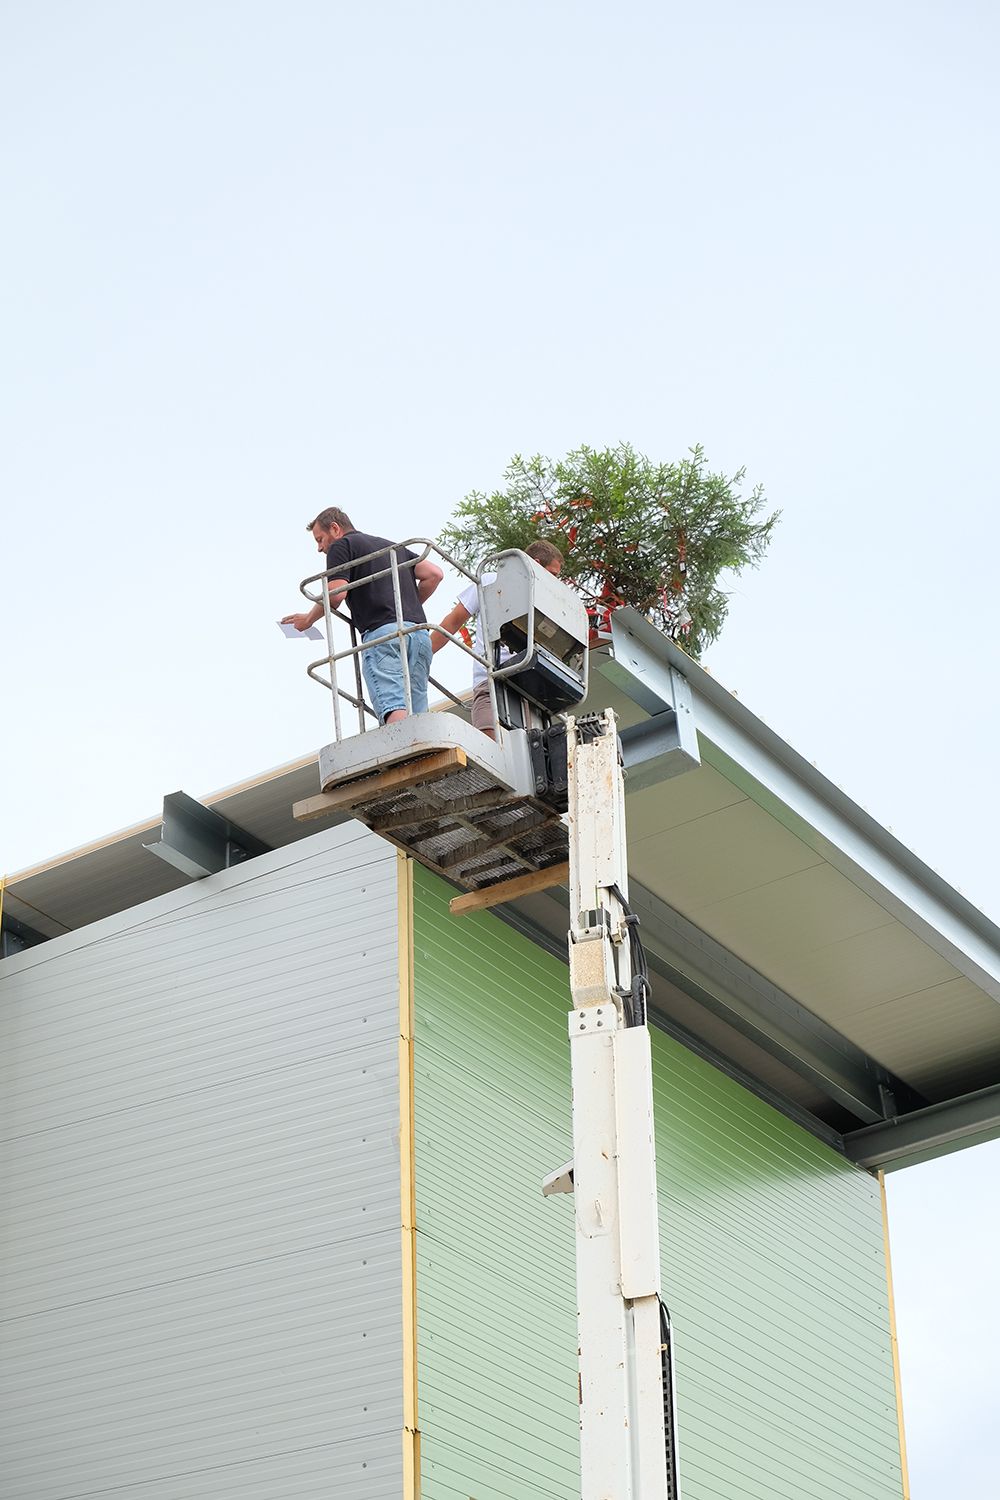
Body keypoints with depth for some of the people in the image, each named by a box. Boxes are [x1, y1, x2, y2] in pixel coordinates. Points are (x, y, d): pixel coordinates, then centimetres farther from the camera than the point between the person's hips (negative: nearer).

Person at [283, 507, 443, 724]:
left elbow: (335, 594, -3)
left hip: (382, 632, -7)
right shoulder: (393, 546, 31)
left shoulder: (341, 546, 11)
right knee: (417, 716, 0)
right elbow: (434, 574, 19)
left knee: (392, 707, -22)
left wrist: (308, 619, 14)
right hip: (419, 632, 7)